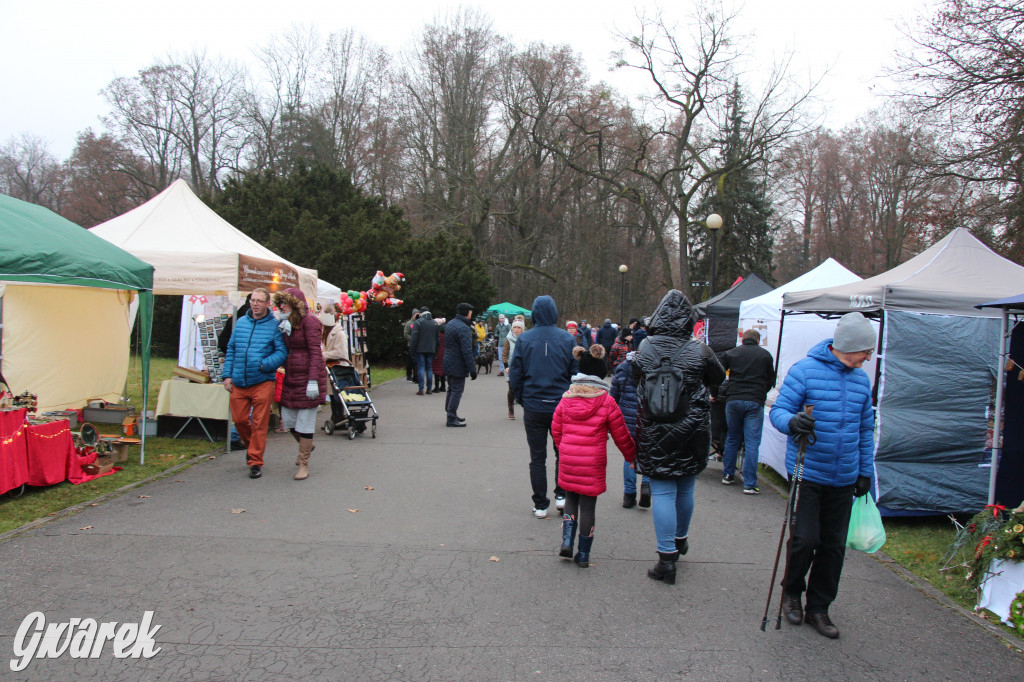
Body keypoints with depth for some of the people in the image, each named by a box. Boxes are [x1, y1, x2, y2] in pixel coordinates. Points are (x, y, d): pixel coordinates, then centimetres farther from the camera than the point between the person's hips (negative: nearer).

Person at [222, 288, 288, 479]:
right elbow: (231, 350, 16)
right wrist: (227, 375, 8)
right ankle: (252, 446, 38)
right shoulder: (240, 323, 11)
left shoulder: (274, 325, -3)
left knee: (259, 424, -2)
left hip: (262, 383, -4)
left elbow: (282, 352, -8)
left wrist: (264, 365, -20)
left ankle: (255, 462, 8)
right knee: (239, 420, 10)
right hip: (238, 383, 4)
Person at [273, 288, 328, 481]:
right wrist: (283, 331, -2)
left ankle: (303, 465, 10)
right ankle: (306, 446, 40)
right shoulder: (287, 323, 14)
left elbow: (315, 352, -16)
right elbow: (284, 350, 14)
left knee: (305, 422, -1)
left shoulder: (309, 321, -11)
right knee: (288, 420, 12)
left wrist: (313, 381, -22)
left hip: (307, 377, -8)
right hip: (291, 378, 8)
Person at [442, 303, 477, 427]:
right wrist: (472, 369, -21)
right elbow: (467, 351, -23)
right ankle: (451, 419, -1)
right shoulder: (463, 328, -20)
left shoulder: (450, 324, 10)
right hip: (458, 365, -9)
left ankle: (451, 415, 28)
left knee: (451, 389, 18)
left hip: (448, 363, 10)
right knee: (457, 391, -3)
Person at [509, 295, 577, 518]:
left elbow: (515, 374, -3)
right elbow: (575, 373, 0)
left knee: (537, 457, 9)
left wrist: (521, 399, 11)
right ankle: (561, 495, 13)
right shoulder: (567, 339, -5)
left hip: (533, 406, 0)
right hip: (561, 406, 0)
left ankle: (540, 505, 14)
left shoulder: (524, 339, -6)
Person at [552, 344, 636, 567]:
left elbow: (556, 431, 8)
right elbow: (621, 436, -2)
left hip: (568, 461, 3)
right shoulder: (607, 402, -8)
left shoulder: (566, 400, 1)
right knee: (588, 506, 6)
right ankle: (583, 555, 13)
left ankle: (567, 541, 8)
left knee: (571, 499, 21)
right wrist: (632, 456, 15)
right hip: (593, 463, -3)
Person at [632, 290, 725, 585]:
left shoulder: (645, 348, -9)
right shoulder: (699, 351, -10)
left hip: (654, 433, -1)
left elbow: (635, 378, 7)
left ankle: (667, 556, 1)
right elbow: (719, 378, 6)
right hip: (692, 432, 1)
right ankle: (680, 540, 40)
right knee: (685, 489, 19)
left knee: (662, 492, 3)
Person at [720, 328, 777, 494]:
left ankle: (728, 475, 23)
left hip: (733, 400, 2)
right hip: (755, 402, -2)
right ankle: (749, 484, -3)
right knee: (752, 443, -1)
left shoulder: (731, 353, 7)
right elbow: (771, 381, 11)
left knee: (732, 439, 16)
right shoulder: (765, 355, 6)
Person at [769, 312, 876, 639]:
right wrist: (791, 421, -33)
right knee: (805, 539, -5)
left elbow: (865, 430, 18)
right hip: (807, 474, -5)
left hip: (843, 479, 5)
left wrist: (865, 471, 18)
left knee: (834, 546, 8)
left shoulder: (861, 379, 9)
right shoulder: (805, 371, -9)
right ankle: (792, 592, 23)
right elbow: (778, 410, -10)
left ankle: (818, 608, 24)